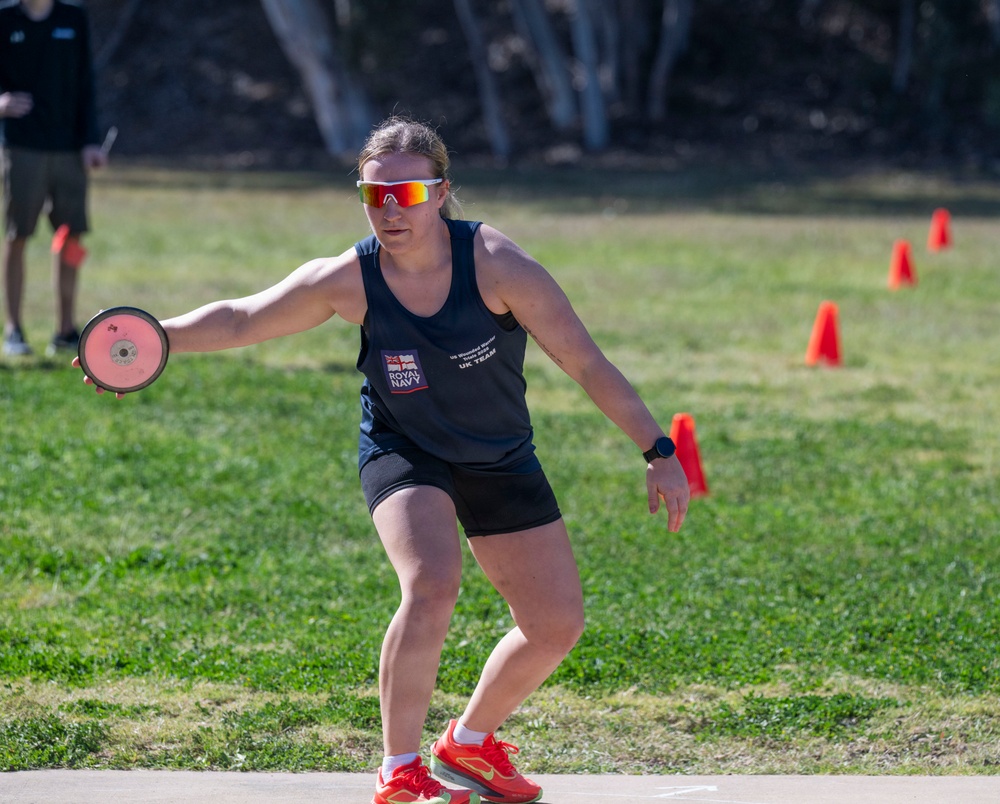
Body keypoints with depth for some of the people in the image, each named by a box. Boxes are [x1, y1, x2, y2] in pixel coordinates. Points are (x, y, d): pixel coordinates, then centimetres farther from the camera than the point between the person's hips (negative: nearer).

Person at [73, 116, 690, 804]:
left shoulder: (495, 265, -24)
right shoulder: (348, 280, -19)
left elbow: (587, 365, -19)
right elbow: (242, 319, -5)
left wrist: (660, 452, -20)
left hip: (501, 462, 2)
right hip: (404, 455, -2)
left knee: (559, 625, 5)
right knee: (431, 585, -30)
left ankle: (470, 743, 30)